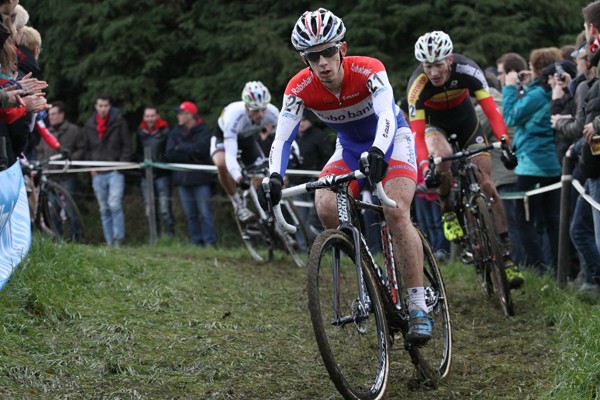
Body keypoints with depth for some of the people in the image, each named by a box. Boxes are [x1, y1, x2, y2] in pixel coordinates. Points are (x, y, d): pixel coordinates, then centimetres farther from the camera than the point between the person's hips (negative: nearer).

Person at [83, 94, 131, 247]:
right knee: (104, 209, 6)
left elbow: (127, 146, 1)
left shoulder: (119, 122, 1)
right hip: (98, 173, 4)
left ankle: (118, 238, -8)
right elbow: (87, 149, 17)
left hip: (115, 171, -4)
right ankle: (109, 242, 10)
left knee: (114, 205, -17)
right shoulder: (89, 125, 11)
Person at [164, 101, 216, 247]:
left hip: (200, 178, -4)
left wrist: (181, 147, -10)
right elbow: (170, 155, -1)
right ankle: (197, 242, 11)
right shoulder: (175, 133, 11)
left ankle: (210, 242, -6)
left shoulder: (203, 131, -1)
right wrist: (190, 155, -11)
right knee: (190, 214, 6)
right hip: (183, 178, 4)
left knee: (205, 212, -7)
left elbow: (201, 149, -18)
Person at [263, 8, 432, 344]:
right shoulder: (300, 87, -21)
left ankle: (420, 309, -21)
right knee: (326, 207, -24)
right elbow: (283, 136, -26)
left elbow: (387, 117, -43)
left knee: (396, 212, -26)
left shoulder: (368, 70, -30)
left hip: (392, 140, -4)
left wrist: (378, 152, -63)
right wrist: (275, 176, -45)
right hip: (350, 148, 4)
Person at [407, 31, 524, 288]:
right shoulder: (417, 85, -31)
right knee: (442, 157, -36)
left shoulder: (466, 70, -30)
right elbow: (417, 134, -35)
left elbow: (491, 110, -34)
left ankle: (506, 255, -6)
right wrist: (425, 169, -49)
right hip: (434, 124, -1)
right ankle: (447, 211, -9)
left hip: (465, 121, 1)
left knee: (486, 184, -9)